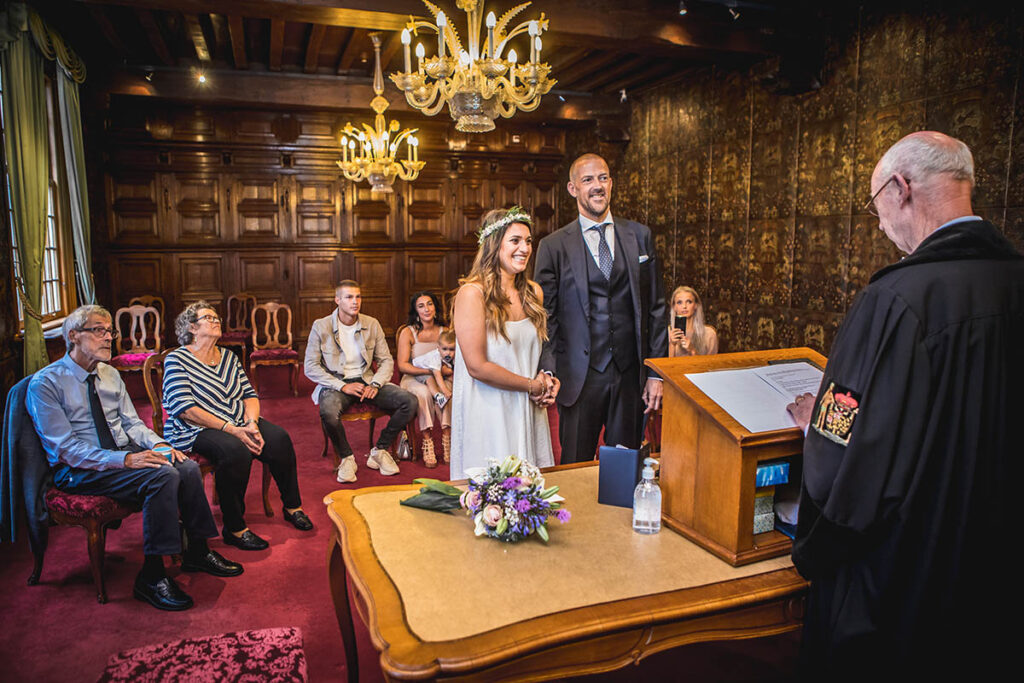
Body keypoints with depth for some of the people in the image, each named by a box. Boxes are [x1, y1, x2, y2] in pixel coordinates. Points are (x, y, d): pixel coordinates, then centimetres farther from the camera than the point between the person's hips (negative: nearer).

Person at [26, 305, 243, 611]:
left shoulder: (110, 375, 12)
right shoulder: (45, 383, -10)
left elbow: (132, 423, 13)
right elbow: (66, 448, -18)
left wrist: (157, 443, -10)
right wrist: (126, 460, -28)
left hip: (124, 453, 7)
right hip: (78, 471, -6)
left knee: (187, 468, -20)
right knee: (162, 476, -31)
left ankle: (198, 552, -2)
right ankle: (151, 577, -21)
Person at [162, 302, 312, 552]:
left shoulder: (228, 357, 15)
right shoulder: (177, 360, -6)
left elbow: (249, 394, 10)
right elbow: (186, 409, -16)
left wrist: (252, 424, -12)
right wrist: (232, 430, -23)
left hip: (238, 423, 6)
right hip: (196, 431, -6)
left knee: (279, 438, -19)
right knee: (236, 450, -35)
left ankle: (292, 507, -2)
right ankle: (234, 529, -22)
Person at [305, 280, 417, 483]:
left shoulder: (372, 324, 5)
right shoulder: (321, 327, -4)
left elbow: (386, 360, 7)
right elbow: (310, 367, -7)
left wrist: (375, 384, -13)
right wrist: (343, 386, -18)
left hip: (366, 380, 3)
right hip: (335, 383, -3)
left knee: (409, 401, -19)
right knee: (328, 412, -38)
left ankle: (379, 451, 0)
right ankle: (346, 457, -8)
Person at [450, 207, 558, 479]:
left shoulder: (533, 291, 6)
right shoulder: (472, 293, -15)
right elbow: (477, 366, -18)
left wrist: (546, 379, -2)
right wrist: (532, 386, -11)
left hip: (528, 410, 6)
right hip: (488, 412, -6)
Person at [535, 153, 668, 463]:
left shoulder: (640, 236, 7)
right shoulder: (554, 246, 0)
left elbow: (655, 307, 7)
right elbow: (545, 316, -1)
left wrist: (656, 372, 3)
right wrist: (548, 373, -14)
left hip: (631, 374, 2)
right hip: (578, 376, -2)